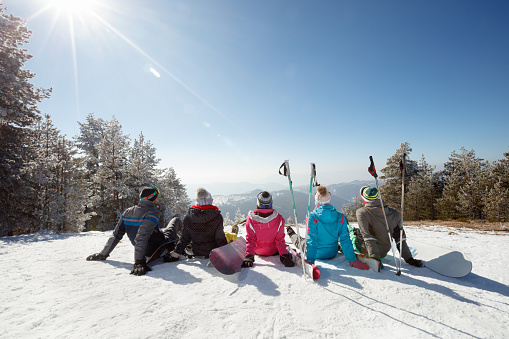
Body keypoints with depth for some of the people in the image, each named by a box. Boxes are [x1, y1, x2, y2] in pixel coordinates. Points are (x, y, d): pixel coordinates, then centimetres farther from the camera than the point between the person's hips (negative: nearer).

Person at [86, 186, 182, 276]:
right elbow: (142, 237, -37)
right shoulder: (152, 213, -26)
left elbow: (116, 235, -3)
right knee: (176, 220, 13)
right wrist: (139, 262, -37)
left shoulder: (128, 212, -5)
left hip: (147, 252, 7)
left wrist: (103, 254, 7)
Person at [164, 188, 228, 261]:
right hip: (213, 252, -3)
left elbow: (185, 237, -7)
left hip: (196, 252, 3)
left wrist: (177, 252, 5)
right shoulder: (217, 216, -20)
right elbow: (220, 238, -15)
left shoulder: (189, 216, -12)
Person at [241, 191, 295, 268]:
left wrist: (248, 256, -16)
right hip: (273, 252, 0)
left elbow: (250, 240, -21)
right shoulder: (278, 219, -25)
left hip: (257, 251, 1)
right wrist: (284, 255, -11)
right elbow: (280, 239, -19)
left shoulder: (251, 219, -26)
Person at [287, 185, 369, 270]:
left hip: (317, 254, -2)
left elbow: (311, 241, -25)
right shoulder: (341, 218, -16)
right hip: (332, 254, 3)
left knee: (300, 240, 31)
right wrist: (352, 260, -7)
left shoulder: (312, 217, -26)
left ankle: (292, 235, 63)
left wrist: (310, 261, -20)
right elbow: (345, 240, -14)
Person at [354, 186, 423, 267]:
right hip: (383, 253, 5)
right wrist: (409, 258, 1)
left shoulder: (362, 213, -23)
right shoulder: (394, 214, -11)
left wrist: (374, 257, -26)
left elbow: (367, 237, -28)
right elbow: (400, 238, -6)